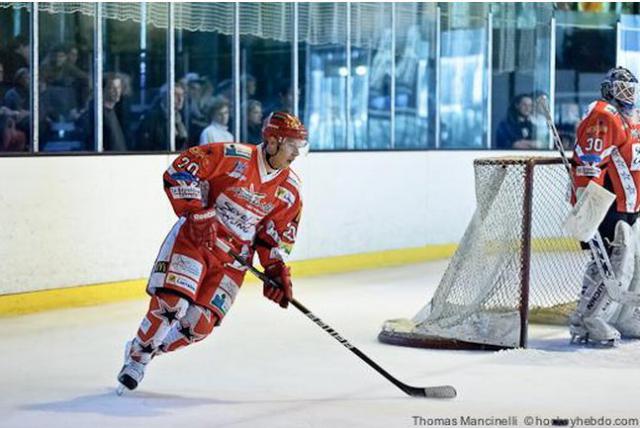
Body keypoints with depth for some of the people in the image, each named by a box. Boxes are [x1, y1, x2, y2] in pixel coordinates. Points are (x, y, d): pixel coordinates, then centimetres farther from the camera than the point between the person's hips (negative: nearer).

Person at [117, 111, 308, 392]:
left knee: (200, 324, -4)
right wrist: (198, 214, -22)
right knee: (171, 303, -19)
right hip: (195, 236, -5)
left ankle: (148, 352, 20)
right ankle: (136, 354, 6)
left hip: (233, 258, 5)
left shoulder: (290, 190, 2)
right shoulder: (234, 157, -16)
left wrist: (278, 271, -1)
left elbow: (275, 235, 12)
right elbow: (178, 172, -17)